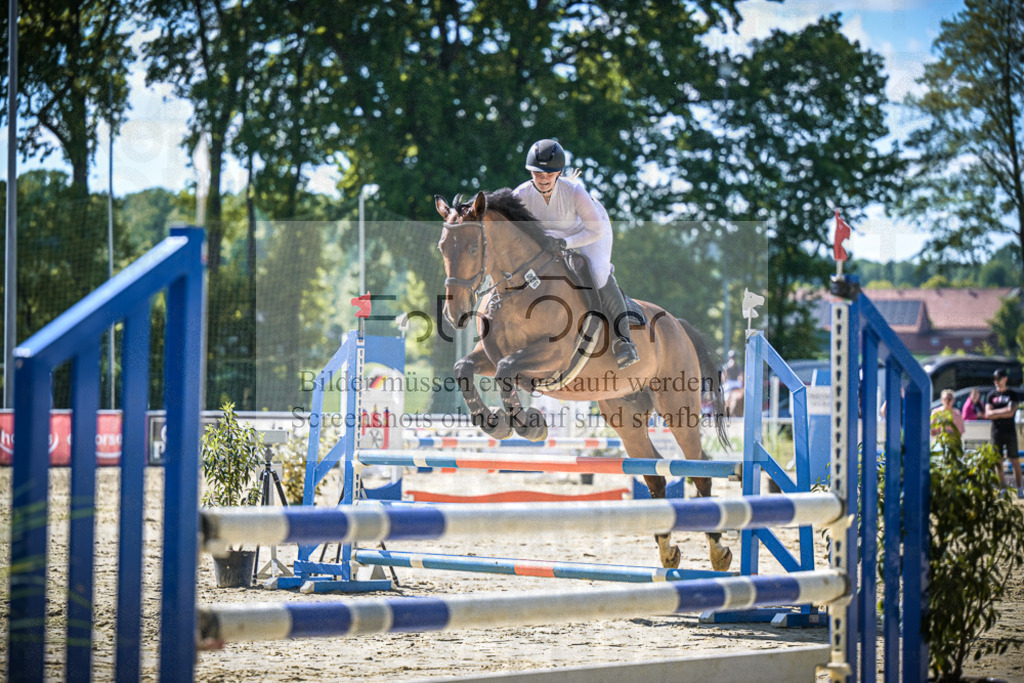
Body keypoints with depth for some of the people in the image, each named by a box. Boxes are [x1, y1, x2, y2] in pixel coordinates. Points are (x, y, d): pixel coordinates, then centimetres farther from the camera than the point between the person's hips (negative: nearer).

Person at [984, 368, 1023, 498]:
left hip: (1010, 432, -2)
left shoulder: (1012, 395, 5)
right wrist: (1003, 411, -10)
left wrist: (994, 413, -8)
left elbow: (1011, 412, -9)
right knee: (998, 462, 1)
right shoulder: (991, 395, 9)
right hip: (996, 432, 2)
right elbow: (987, 414, -2)